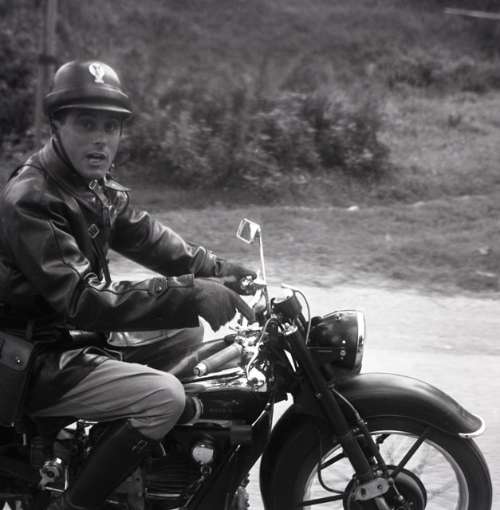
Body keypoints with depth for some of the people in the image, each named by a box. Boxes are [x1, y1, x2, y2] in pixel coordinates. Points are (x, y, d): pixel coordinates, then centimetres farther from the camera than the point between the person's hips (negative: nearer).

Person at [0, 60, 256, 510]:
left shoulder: (97, 188, 8)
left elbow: (147, 236, 8)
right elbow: (83, 299, -31)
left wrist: (219, 271, -7)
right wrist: (192, 294, -34)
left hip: (80, 337, 10)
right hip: (37, 362, -10)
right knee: (164, 396, -23)